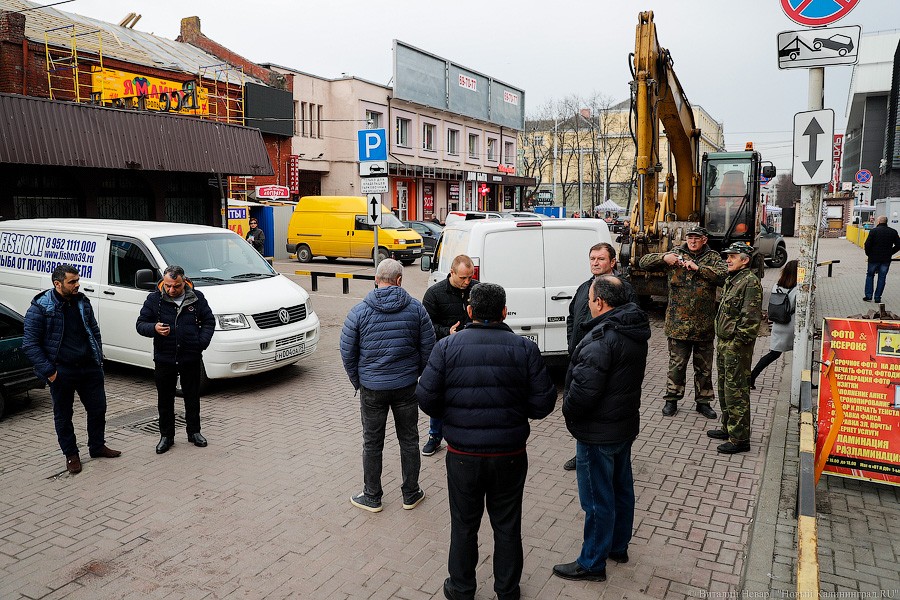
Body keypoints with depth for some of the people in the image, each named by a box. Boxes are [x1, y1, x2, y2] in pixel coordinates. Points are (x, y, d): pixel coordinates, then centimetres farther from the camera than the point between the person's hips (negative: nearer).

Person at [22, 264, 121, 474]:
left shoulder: (82, 302, 6)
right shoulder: (40, 308, -10)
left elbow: (94, 332, 17)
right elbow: (30, 344, -9)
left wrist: (98, 359, 9)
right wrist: (48, 371, -14)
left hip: (90, 368, 5)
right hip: (61, 372, -5)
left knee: (98, 409, 11)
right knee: (63, 416, 9)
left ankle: (97, 447, 29)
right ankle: (71, 455, 24)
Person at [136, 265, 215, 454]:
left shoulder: (197, 297, -1)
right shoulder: (154, 299, -3)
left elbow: (209, 321, 7)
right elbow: (140, 324, 0)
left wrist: (202, 342, -7)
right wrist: (154, 328, -23)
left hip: (191, 359, 0)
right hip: (164, 359, 0)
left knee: (192, 397, 11)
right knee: (165, 399, 10)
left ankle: (194, 432, 27)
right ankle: (166, 436, 23)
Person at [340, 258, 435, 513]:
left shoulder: (359, 312, -8)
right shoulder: (416, 308, -5)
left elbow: (347, 353, -4)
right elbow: (428, 347, -1)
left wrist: (358, 382, 10)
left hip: (372, 387, -1)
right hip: (407, 386, 1)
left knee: (372, 443, 13)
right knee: (409, 440, 15)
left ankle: (372, 497, 25)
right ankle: (411, 494, 27)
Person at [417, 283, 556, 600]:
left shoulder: (447, 347, -10)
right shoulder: (525, 348, -8)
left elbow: (426, 398, -10)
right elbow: (543, 403, -9)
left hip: (463, 454, 0)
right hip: (510, 454, 1)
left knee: (464, 525, 17)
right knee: (507, 526, 18)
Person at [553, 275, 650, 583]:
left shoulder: (601, 338, -28)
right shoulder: (634, 332, 3)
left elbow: (583, 390, -29)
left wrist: (568, 411, -10)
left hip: (598, 433, -9)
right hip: (626, 425, 10)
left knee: (597, 499, 4)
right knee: (622, 488, 22)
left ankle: (592, 563, 20)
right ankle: (618, 546, 41)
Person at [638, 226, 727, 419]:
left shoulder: (713, 258, 5)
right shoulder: (675, 255, 5)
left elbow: (724, 274, -16)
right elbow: (644, 262, 3)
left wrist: (698, 268, -21)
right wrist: (664, 257, -14)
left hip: (704, 325, 1)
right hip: (678, 323, -1)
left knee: (704, 367, 12)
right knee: (676, 365, 6)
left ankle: (703, 401, 27)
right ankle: (671, 399, 20)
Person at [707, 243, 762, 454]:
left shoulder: (750, 282, -16)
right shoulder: (732, 279, 16)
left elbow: (751, 317, -21)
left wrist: (738, 341, -19)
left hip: (737, 346, -10)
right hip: (724, 343, 10)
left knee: (736, 391, -4)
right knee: (725, 388, 20)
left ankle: (740, 439, 4)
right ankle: (728, 428, 33)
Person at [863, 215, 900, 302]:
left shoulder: (873, 231, -10)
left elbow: (867, 245, -14)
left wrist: (869, 254, 1)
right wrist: (890, 253, 11)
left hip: (874, 258, -3)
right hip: (886, 259, 3)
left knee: (870, 276, 12)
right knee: (882, 278, 9)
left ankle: (868, 296, 9)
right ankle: (877, 298, 10)